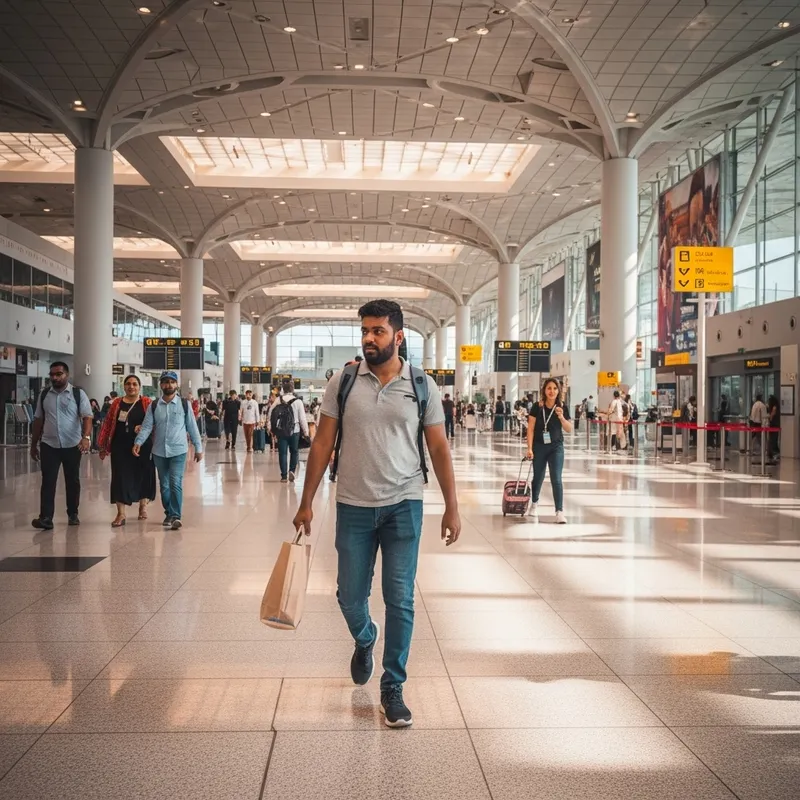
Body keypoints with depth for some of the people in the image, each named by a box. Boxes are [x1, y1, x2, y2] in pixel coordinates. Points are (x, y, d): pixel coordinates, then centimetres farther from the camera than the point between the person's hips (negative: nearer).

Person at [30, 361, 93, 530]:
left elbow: (87, 417, -10)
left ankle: (73, 514, 22)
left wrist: (86, 437, -26)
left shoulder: (78, 394, -3)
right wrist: (33, 444, 12)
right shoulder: (44, 395, 8)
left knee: (72, 481, 9)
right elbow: (38, 420, 13)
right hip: (49, 445, 2)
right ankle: (45, 518, -7)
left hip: (72, 445, -2)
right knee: (48, 482, -4)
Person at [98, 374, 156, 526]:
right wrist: (103, 446, 6)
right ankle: (121, 514, 1)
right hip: (121, 446, 1)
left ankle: (143, 505, 30)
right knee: (120, 477, -2)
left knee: (143, 475, 8)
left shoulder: (147, 403, 1)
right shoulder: (116, 403, 7)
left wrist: (144, 427, -23)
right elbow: (107, 424, 8)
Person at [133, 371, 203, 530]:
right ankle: (169, 514, 23)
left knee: (175, 483, -13)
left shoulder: (184, 404, -1)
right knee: (164, 485, 11)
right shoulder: (153, 406, 4)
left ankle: (176, 516, -10)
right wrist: (138, 442, -18)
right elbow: (146, 426, -2)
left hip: (178, 451, -3)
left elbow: (192, 427, 1)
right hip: (159, 452, 3)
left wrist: (198, 448, 1)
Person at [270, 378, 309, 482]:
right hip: (294, 431, -1)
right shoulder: (297, 402, -8)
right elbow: (302, 418, -6)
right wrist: (305, 431, 4)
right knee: (294, 451, 15)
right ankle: (292, 470, 1)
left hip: (280, 431, 2)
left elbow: (271, 415, 3)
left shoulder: (278, 401, -1)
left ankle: (284, 476, 5)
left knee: (282, 453, 6)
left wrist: (272, 429, 14)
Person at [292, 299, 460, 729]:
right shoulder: (343, 381, 0)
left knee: (399, 599, 1)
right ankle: (365, 641, 44)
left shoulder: (422, 385, -1)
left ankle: (392, 688, 17)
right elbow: (323, 443, 2)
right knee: (350, 596, 10)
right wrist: (306, 503, 1)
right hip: (353, 506, 1)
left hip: (403, 505, -1)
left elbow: (439, 448, 3)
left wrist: (452, 507, 1)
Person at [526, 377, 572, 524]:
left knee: (556, 479, -8)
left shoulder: (562, 407, -4)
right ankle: (534, 503, 40)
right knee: (538, 477, 15)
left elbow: (569, 429, -2)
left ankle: (559, 511, -6)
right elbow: (531, 428, -7)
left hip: (556, 447, 0)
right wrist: (529, 448, -12)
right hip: (539, 447, 0)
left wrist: (561, 417, -20)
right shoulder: (537, 407, -9)